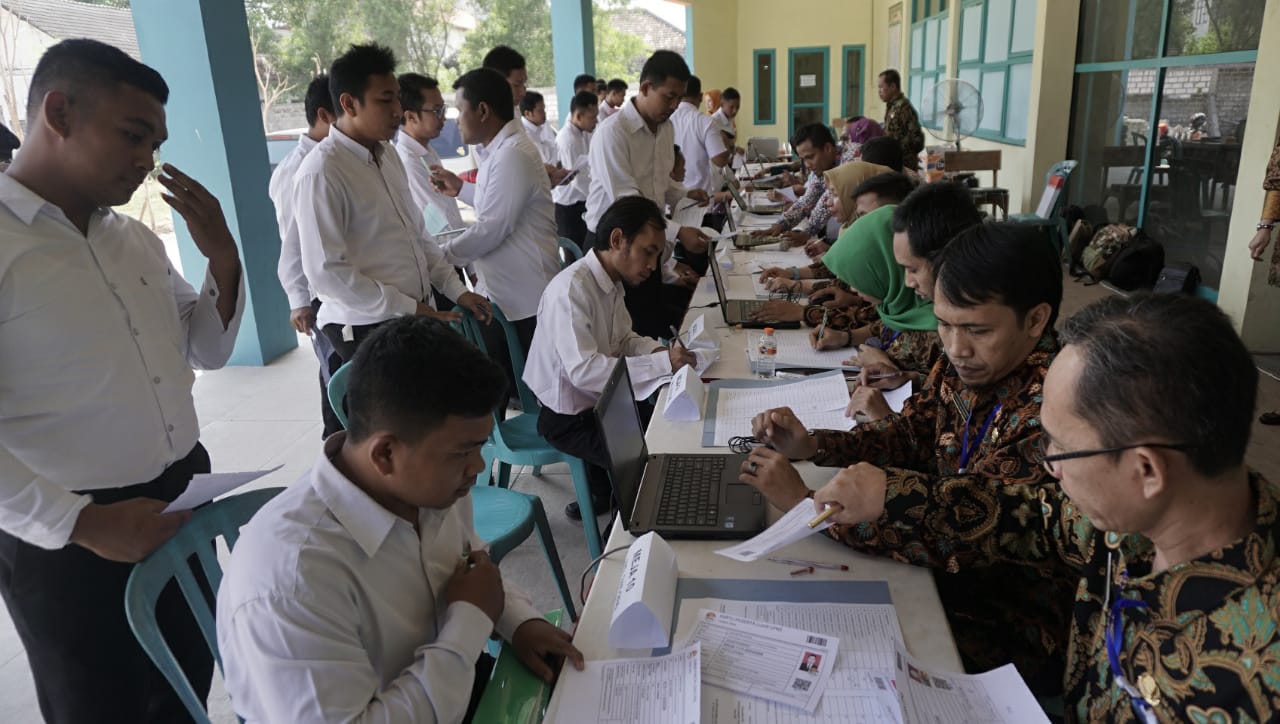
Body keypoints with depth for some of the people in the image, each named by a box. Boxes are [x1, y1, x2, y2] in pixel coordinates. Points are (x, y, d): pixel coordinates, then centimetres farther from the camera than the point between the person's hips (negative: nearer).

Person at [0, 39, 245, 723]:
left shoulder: (138, 239, 6)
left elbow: (208, 350, 13)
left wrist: (222, 256, -2)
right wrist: (82, 522, -21)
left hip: (182, 505, 6)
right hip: (67, 541, -6)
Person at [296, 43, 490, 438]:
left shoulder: (388, 154, 8)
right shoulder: (322, 172, -17)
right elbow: (327, 272, -19)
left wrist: (455, 288, 5)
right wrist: (406, 308, -17)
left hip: (416, 316, 7)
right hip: (365, 331, -7)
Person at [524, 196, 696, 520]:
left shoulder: (611, 281, 1)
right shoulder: (571, 289, -26)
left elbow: (624, 338, 12)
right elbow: (583, 370, -33)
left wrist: (658, 349, -9)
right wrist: (662, 364, -33)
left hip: (601, 401, 9)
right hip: (569, 417, -9)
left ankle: (603, 496, 25)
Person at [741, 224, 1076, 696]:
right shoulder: (967, 365, -7)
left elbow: (956, 533, -32)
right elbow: (910, 431, 8)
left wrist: (805, 502, -27)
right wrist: (811, 446, -10)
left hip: (1015, 627, -6)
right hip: (955, 576, 6)